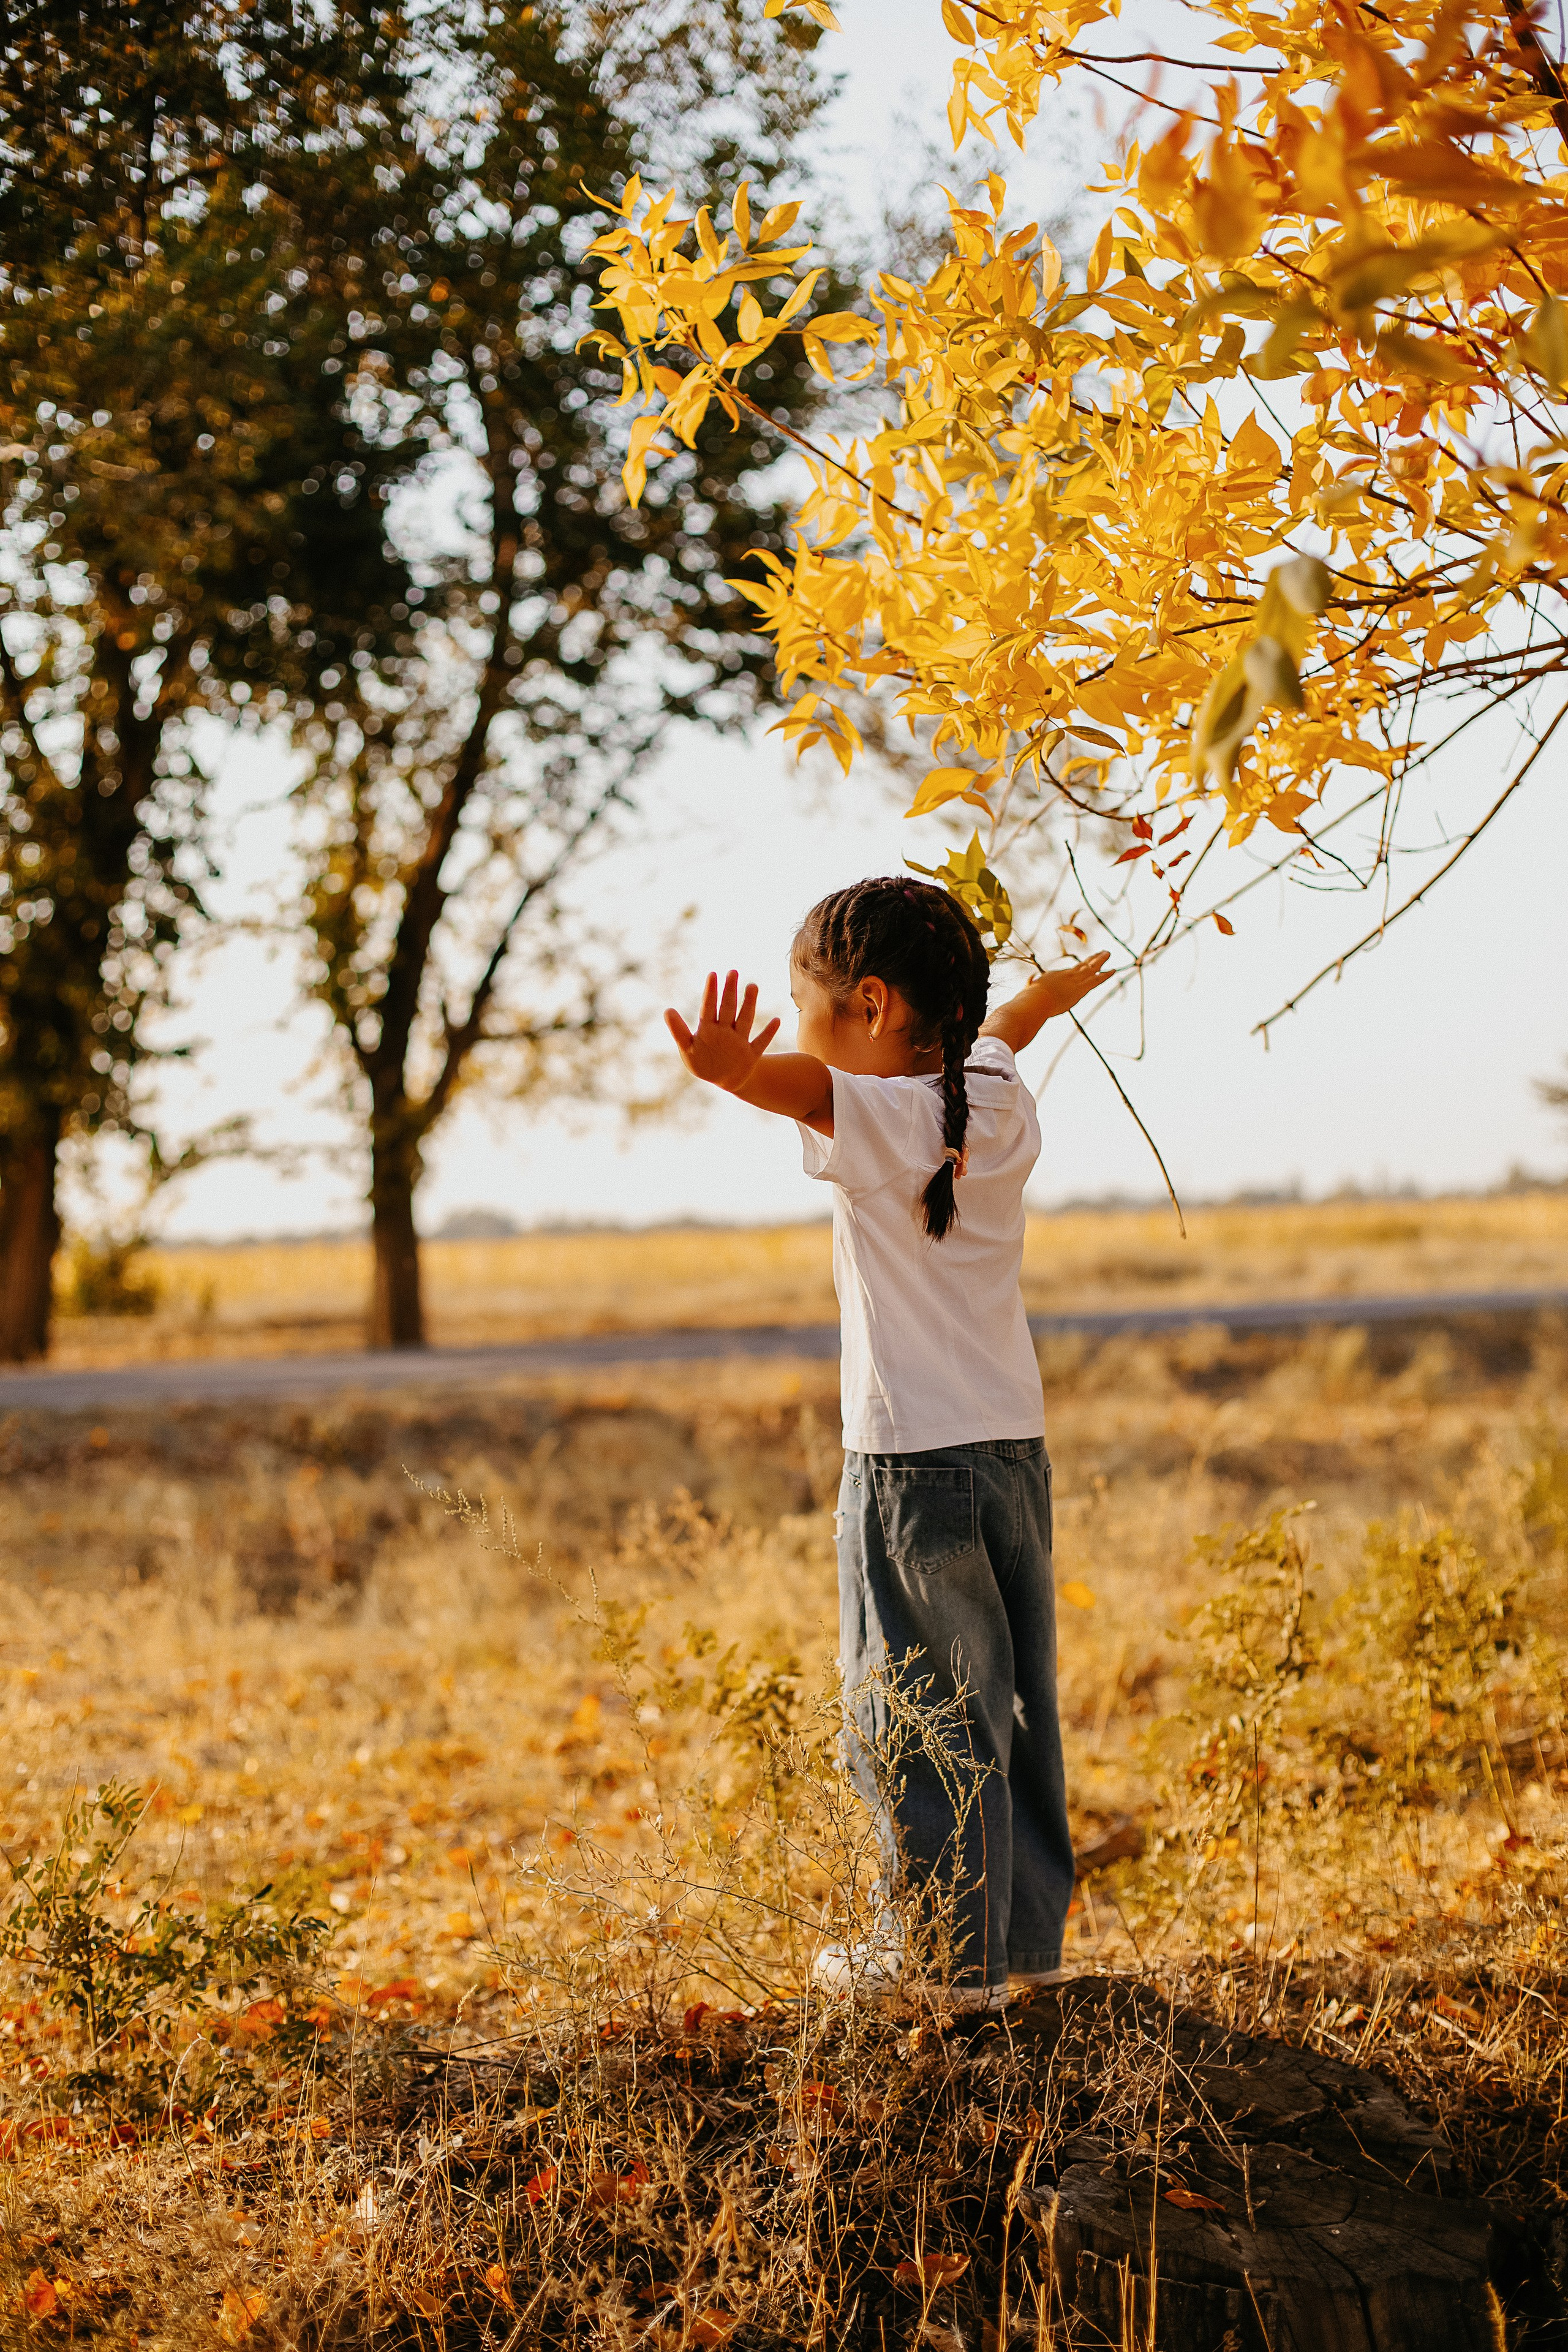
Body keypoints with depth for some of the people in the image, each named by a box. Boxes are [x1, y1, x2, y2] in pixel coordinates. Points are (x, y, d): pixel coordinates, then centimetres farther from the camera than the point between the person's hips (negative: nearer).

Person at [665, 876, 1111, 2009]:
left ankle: (948, 1956, 7)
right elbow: (996, 1036, 31)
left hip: (912, 1462, -8)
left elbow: (805, 1084, -38)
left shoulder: (882, 1119, -15)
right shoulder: (998, 1102, 7)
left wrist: (733, 1070, -59)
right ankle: (1027, 1930, 25)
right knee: (1014, 1702, 16)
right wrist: (1052, 991, 53)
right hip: (1016, 1447, 8)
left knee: (915, 1718, 1)